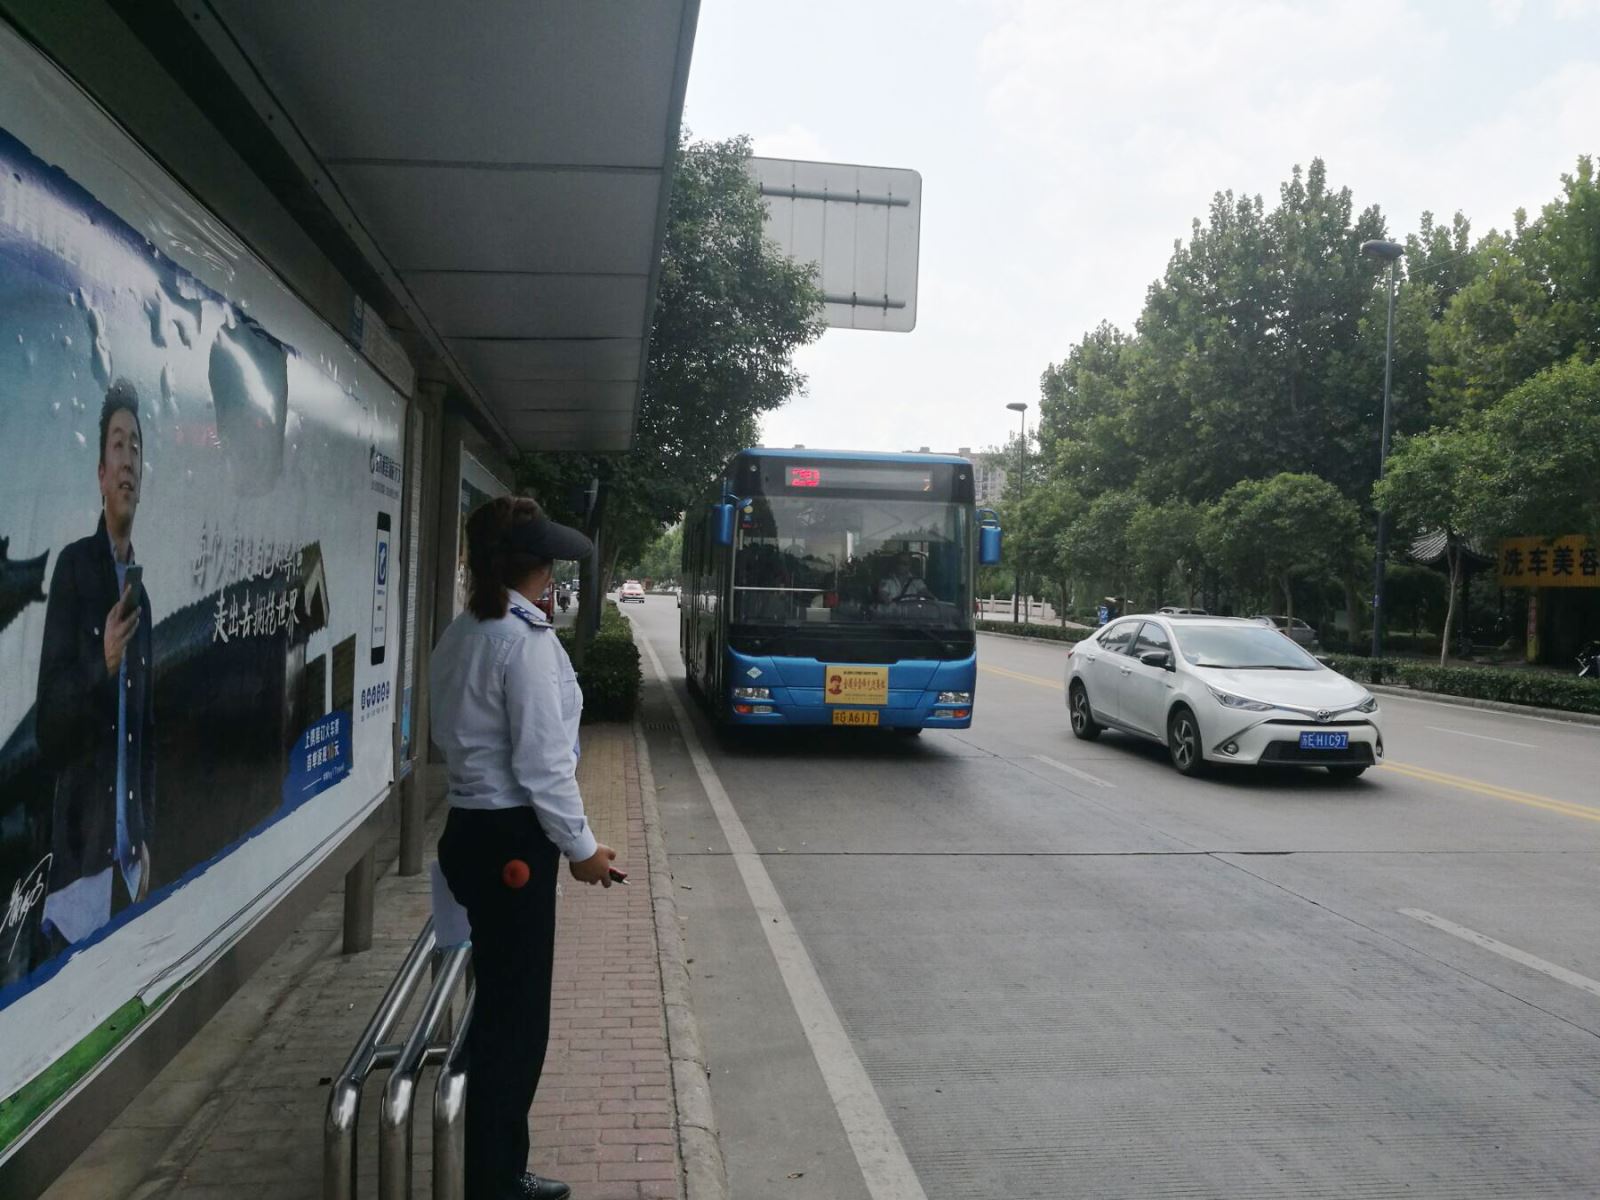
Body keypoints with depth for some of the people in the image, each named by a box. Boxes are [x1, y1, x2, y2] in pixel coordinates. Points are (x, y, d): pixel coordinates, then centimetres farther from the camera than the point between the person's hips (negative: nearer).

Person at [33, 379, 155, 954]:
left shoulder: (143, 592, 12)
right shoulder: (73, 566, -6)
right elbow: (47, 724, -10)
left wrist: (147, 839, 11)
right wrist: (102, 664, -26)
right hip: (80, 848, -5)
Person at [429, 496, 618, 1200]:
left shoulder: (459, 636, 10)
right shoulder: (528, 639, -17)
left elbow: (451, 735, 13)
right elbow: (541, 761, -19)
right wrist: (580, 845, -8)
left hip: (473, 830, 9)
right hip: (512, 842, -9)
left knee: (505, 1008, 18)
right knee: (514, 1016, 3)